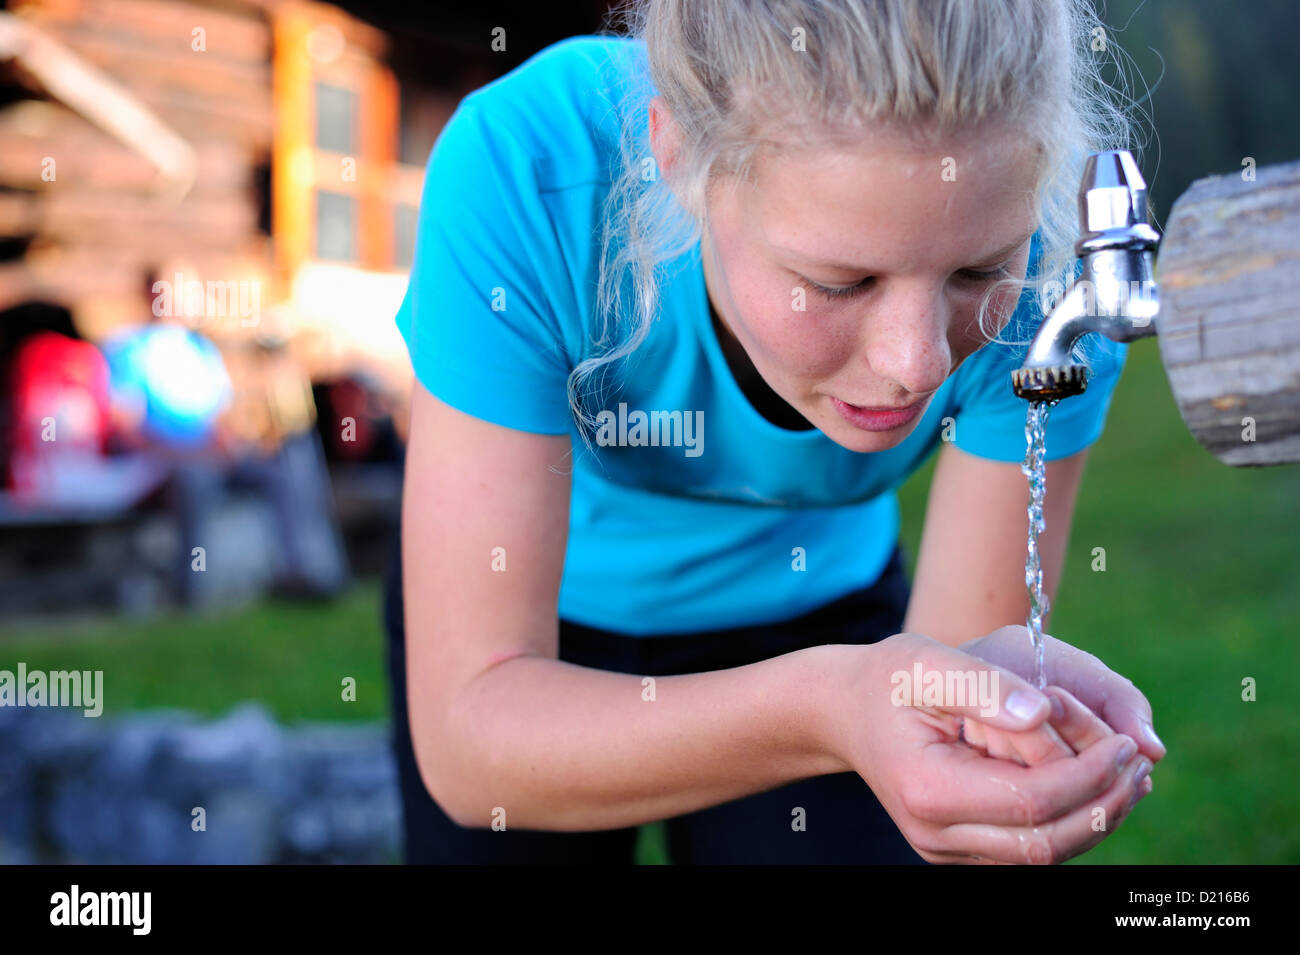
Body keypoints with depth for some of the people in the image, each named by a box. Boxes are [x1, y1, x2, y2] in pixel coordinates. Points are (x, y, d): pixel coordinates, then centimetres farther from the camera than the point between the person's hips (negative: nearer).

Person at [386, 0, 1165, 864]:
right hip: (547, 620, 0)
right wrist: (826, 710, -49)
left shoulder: (1049, 260, -29)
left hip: (812, 615, 1)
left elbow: (957, 647, -21)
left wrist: (991, 685, -43)